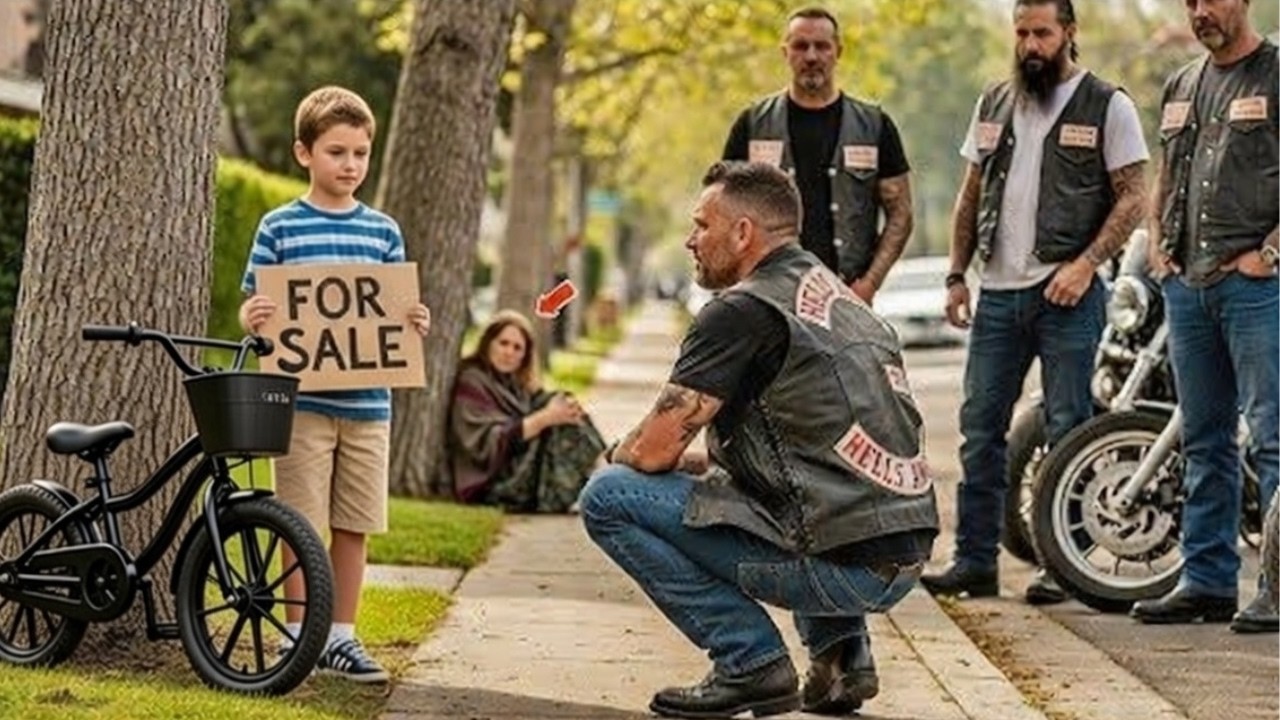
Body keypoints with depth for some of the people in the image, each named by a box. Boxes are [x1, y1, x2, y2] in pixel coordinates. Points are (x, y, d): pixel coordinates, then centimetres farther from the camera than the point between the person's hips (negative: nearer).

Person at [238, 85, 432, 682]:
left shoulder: (383, 232, 9)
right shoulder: (280, 227, 1)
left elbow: (398, 312, 13)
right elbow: (254, 306, 3)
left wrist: (414, 322, -8)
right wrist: (252, 317, -19)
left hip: (367, 402, 3)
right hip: (303, 401, -3)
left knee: (354, 526, 6)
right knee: (302, 522, -1)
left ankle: (340, 637, 16)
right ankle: (297, 634, 10)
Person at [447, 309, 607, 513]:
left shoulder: (516, 384, 20)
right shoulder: (471, 383, -5)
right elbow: (487, 444, -17)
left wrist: (567, 412, -12)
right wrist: (545, 419, -23)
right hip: (491, 484, -8)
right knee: (558, 429, -21)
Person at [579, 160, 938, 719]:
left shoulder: (742, 311, -8)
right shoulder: (844, 300, 19)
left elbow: (653, 450, -6)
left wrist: (614, 458, 17)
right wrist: (699, 460, 27)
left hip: (842, 566, -9)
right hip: (905, 561, 9)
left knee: (609, 497, -3)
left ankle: (751, 662, -3)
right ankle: (837, 651, 21)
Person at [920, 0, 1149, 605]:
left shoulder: (1106, 105, -1)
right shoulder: (993, 105, 14)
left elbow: (1133, 197, -5)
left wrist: (1085, 264, -16)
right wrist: (956, 275, 11)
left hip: (1067, 292, -5)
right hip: (999, 292, 5)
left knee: (1068, 433, -1)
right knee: (980, 428, 4)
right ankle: (974, 561, 10)